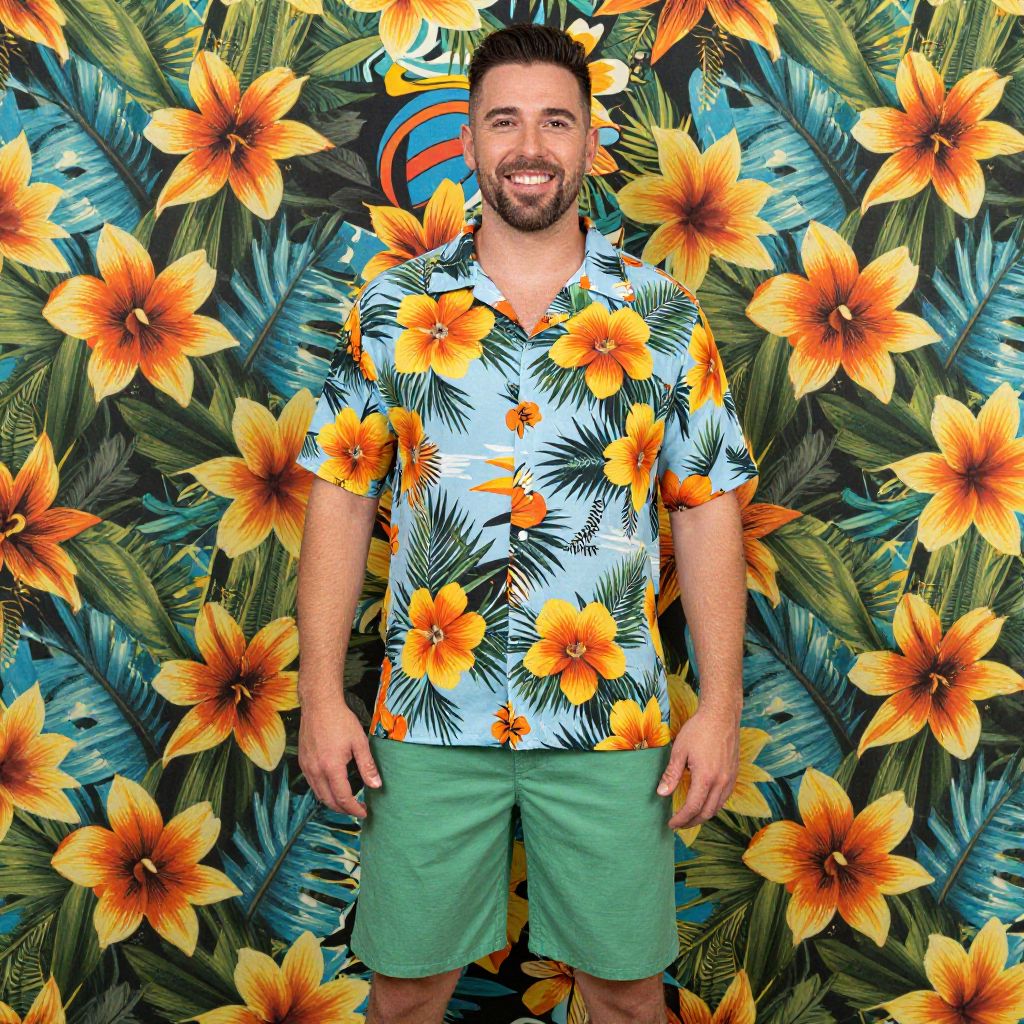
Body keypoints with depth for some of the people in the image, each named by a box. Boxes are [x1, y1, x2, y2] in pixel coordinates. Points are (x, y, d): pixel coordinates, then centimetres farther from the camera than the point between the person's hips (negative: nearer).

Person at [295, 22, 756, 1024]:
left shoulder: (663, 312, 1)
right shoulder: (392, 306, 1)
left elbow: (706, 510, 1)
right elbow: (341, 497, 2)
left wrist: (720, 707, -3)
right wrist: (320, 695, -3)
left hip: (612, 722, 0)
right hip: (428, 719, 1)